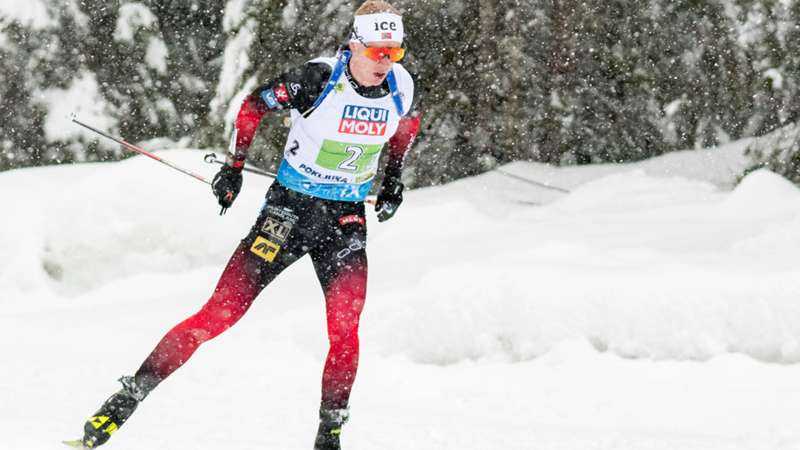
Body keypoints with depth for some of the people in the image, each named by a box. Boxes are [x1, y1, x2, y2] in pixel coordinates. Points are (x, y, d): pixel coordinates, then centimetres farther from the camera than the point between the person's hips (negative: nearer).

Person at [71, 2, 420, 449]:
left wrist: (393, 178, 14)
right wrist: (235, 165, -6)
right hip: (289, 208, -3)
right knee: (220, 313, -7)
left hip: (346, 219, 3)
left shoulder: (401, 86, -7)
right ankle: (127, 399, -1)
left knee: (345, 331, -14)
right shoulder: (319, 78, -19)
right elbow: (254, 105, -4)